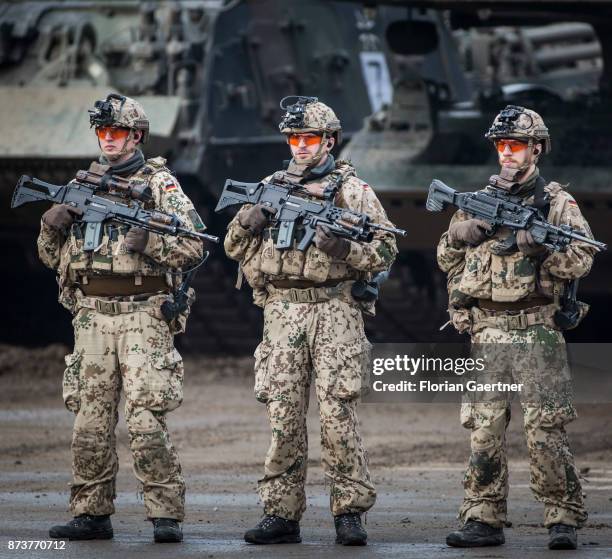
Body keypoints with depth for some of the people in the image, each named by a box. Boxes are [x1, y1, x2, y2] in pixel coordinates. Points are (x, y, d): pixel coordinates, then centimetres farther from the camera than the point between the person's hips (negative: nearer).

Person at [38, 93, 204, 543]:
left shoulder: (160, 184, 2)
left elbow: (195, 245, -5)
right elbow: (52, 256, 19)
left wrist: (149, 243, -19)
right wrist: (52, 226, -2)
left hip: (143, 316, -5)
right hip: (92, 316, 5)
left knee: (147, 421, -11)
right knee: (90, 421, 5)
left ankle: (166, 515, -8)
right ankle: (92, 514, 11)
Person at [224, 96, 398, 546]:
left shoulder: (353, 190, 4)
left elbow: (385, 253, 1)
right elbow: (234, 247, 16)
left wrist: (343, 247, -16)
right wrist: (250, 220, -4)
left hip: (335, 311, -3)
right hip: (282, 311, 3)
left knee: (338, 413, -7)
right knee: (283, 415, 2)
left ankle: (350, 512, -2)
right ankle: (281, 513, 5)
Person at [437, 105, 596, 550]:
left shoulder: (557, 203, 4)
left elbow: (581, 260, -7)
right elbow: (446, 260, 21)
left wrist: (541, 246, -20)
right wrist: (457, 236, 0)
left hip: (536, 333, -4)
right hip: (485, 333, 4)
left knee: (546, 430, -8)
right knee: (484, 429, 3)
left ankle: (564, 519, -4)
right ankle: (484, 520, 7)